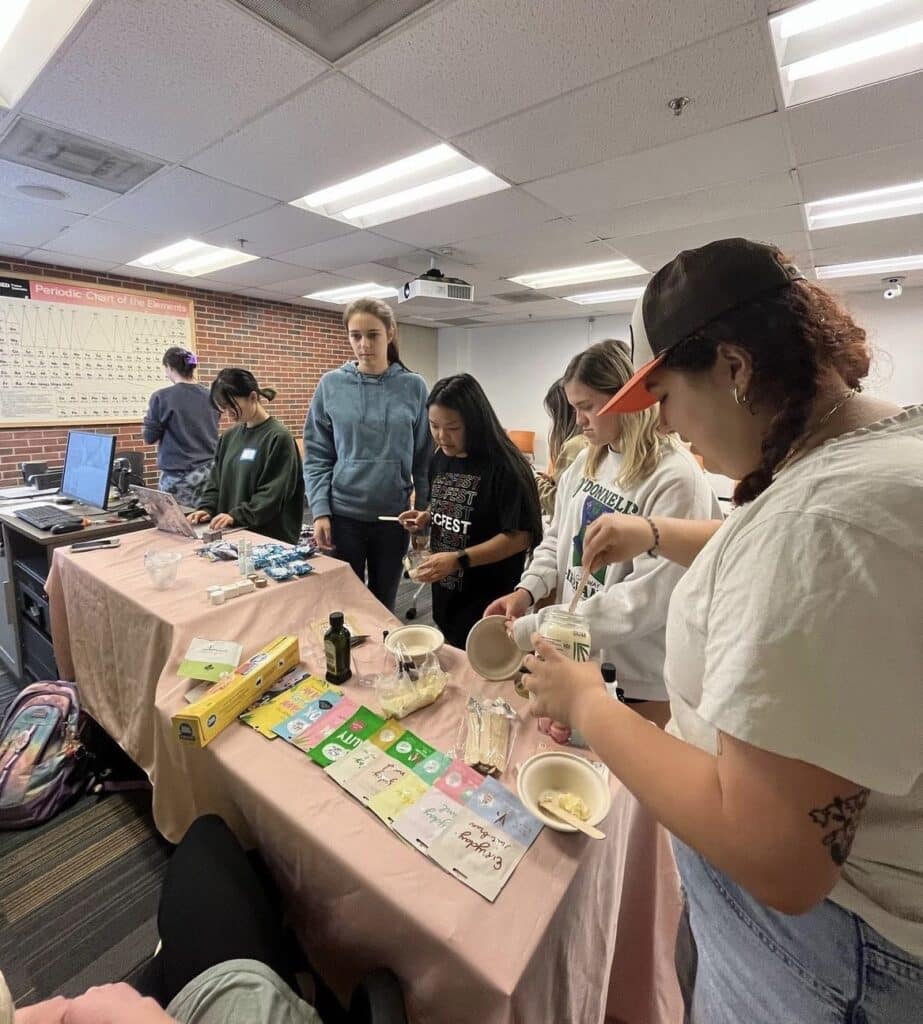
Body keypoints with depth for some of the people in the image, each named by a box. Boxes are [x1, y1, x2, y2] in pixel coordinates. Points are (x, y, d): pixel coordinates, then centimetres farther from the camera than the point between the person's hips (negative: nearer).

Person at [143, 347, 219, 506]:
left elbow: (149, 438, -1)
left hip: (178, 474, -4)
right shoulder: (210, 396, 4)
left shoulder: (162, 397, -8)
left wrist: (149, 416, 16)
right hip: (209, 469, 4)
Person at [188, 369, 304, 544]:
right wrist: (206, 508, -2)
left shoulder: (278, 437, -12)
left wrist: (237, 516, -23)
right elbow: (215, 481, 14)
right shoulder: (229, 437, 10)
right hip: (232, 532, 6)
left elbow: (274, 494, -17)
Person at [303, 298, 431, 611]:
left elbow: (424, 458, 2)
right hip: (343, 514, 0)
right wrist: (319, 511, -8)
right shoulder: (331, 385, -2)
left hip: (393, 515, 1)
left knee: (384, 603, 16)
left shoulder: (413, 387, -1)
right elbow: (316, 456, 0)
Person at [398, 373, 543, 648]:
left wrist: (459, 560, -27)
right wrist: (426, 519, -3)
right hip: (446, 591, 7)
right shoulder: (440, 459, 3)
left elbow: (520, 536, -21)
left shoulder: (504, 467, -19)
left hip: (487, 600, -7)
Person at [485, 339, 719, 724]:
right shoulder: (585, 463, 2)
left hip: (638, 682, -6)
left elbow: (649, 598, -26)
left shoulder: (676, 480, -21)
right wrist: (527, 590, -8)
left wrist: (536, 628, -24)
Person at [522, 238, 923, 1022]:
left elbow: (776, 861, -35)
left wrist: (587, 705, -24)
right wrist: (656, 534, 11)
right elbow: (779, 559, 18)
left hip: (818, 944, -8)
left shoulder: (833, 512, -36)